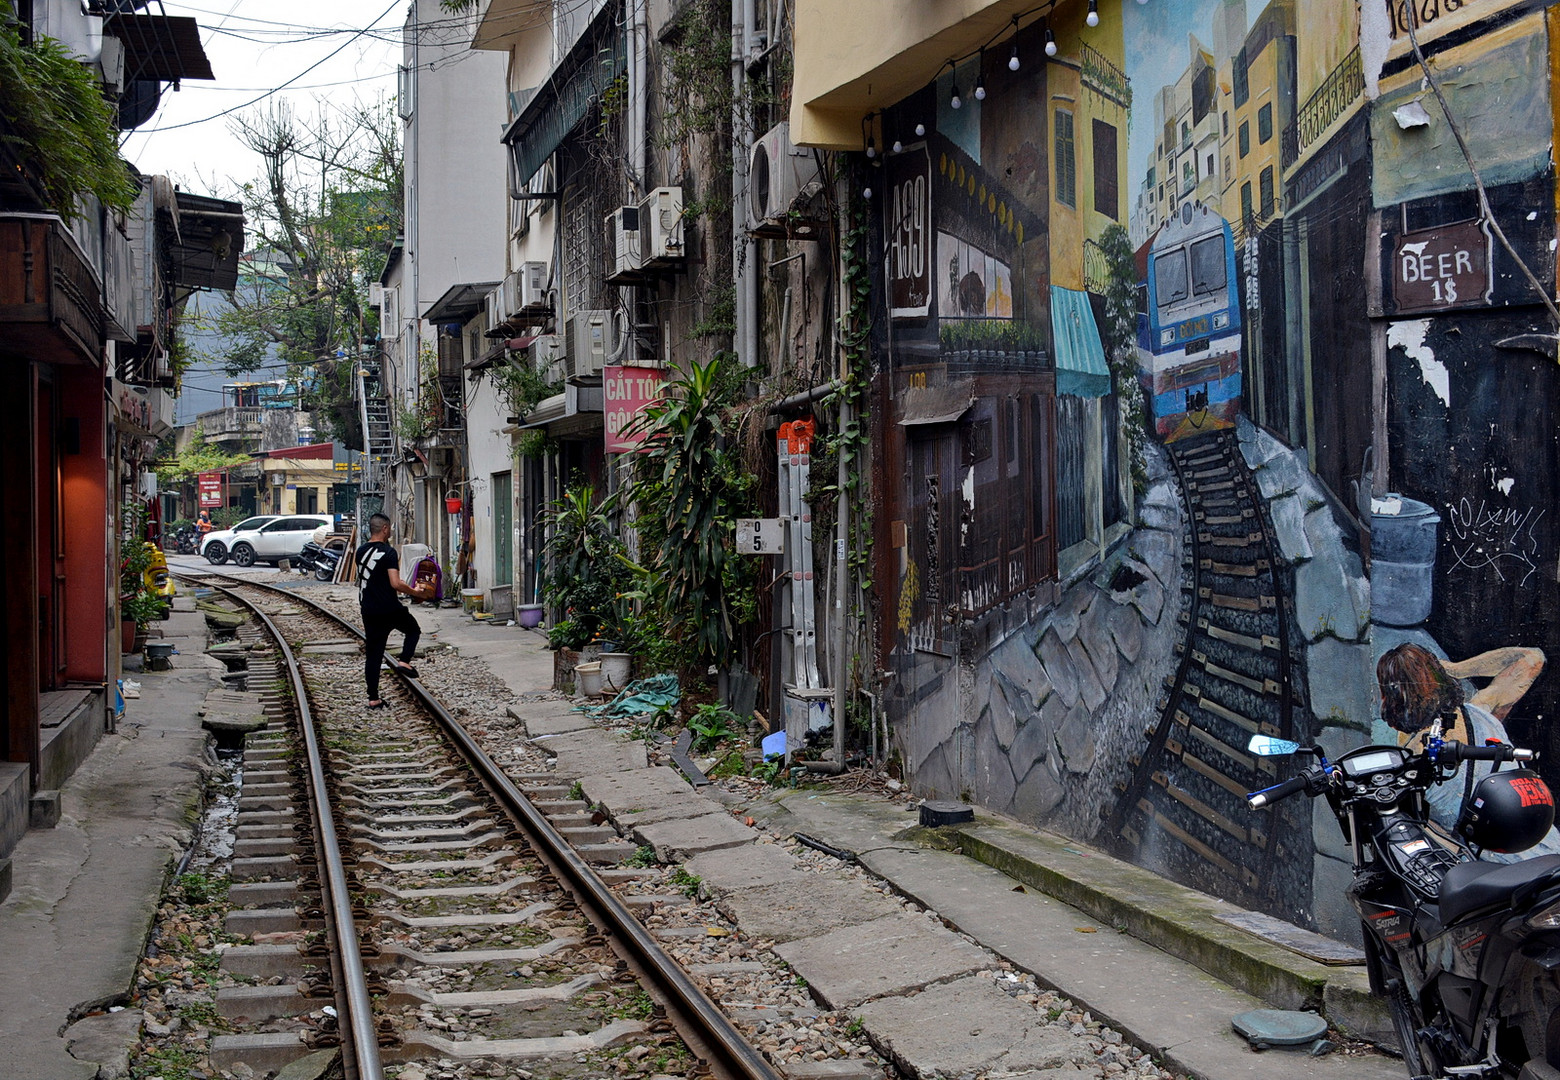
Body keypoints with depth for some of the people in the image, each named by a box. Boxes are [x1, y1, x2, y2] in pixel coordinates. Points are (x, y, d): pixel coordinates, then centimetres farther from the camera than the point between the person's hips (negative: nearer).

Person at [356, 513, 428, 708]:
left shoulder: (361, 552, 8)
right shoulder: (388, 552, -13)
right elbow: (396, 584, -21)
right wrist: (415, 592, -6)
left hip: (368, 610, 6)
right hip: (389, 609, -6)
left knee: (372, 655, 8)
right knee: (413, 630, 23)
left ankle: (373, 699, 8)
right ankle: (404, 661, 2)